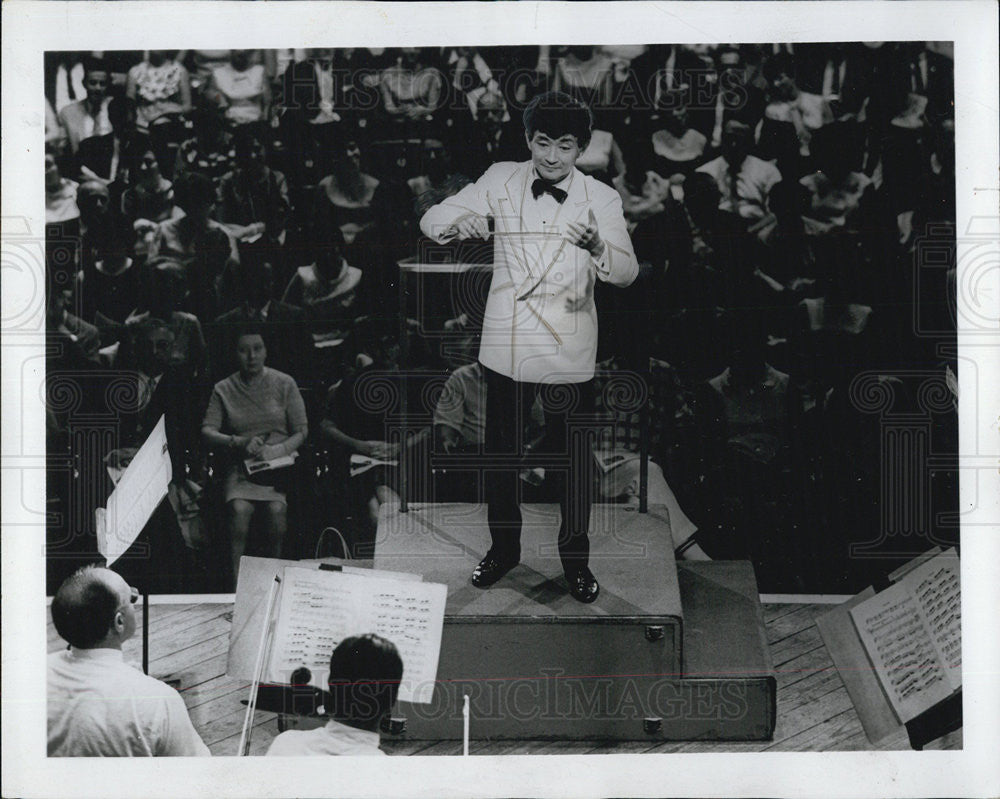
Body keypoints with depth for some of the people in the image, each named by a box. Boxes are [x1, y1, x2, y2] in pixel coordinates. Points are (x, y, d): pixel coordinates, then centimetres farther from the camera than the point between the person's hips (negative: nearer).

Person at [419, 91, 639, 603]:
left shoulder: (601, 199, -2)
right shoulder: (501, 181, 1)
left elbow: (627, 273, -11)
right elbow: (430, 220, -2)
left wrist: (597, 245, -33)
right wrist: (459, 222, -26)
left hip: (568, 353, -1)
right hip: (506, 345, 2)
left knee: (573, 459, 7)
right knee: (501, 452, 13)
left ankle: (575, 557, 24)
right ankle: (503, 547, 31)